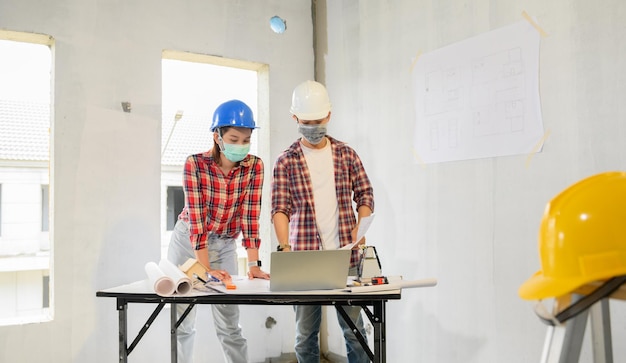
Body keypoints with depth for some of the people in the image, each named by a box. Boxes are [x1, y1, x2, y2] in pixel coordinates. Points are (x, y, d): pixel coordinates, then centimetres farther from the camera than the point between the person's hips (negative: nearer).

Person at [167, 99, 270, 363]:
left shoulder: (254, 167, -11)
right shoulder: (195, 164, -18)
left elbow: (250, 217, -13)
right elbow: (196, 218, -23)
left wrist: (253, 264, -21)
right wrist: (206, 267, -31)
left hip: (225, 246, 2)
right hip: (188, 242, -1)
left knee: (229, 324, 3)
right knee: (183, 321, 6)